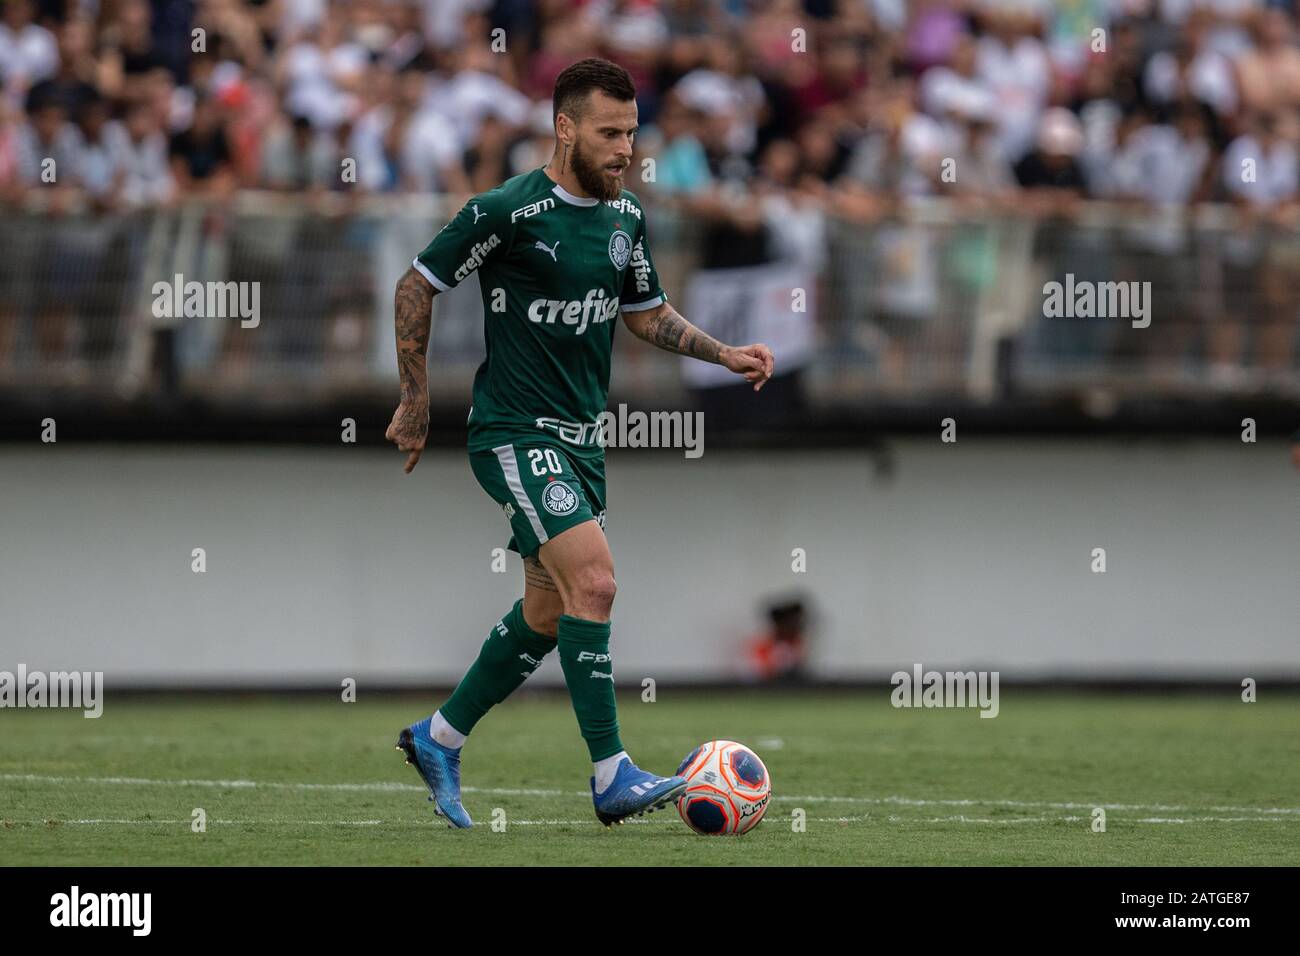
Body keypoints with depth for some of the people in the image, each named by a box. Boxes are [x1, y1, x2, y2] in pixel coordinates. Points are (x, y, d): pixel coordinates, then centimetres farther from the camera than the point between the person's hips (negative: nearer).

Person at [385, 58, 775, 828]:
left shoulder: (626, 216, 7)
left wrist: (727, 355, 6)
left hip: (580, 438, 8)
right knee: (593, 580, -21)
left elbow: (647, 314, 21)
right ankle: (613, 778, -19)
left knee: (548, 613, 13)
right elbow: (417, 287, -6)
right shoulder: (508, 213, -15)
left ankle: (439, 740, 30)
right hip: (516, 436, -8)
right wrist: (416, 403, -4)